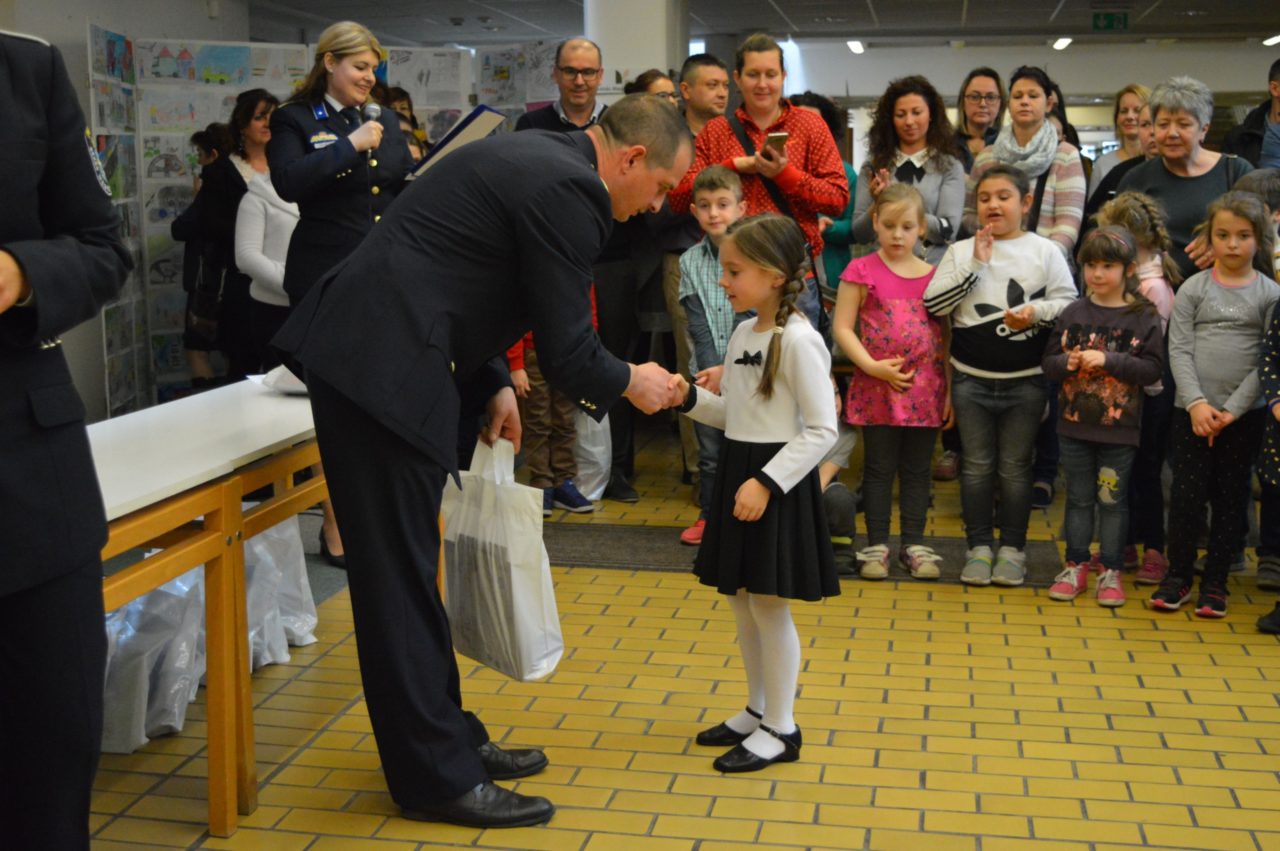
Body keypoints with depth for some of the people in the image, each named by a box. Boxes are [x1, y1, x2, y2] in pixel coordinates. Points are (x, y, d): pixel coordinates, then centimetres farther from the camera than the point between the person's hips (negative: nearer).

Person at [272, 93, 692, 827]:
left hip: (363, 352, 11)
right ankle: (437, 776, 9)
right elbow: (567, 350, -13)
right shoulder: (569, 190, -14)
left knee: (408, 568, 16)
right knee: (402, 576, -2)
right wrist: (631, 383, 6)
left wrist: (493, 384, 18)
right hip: (384, 371, -11)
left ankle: (444, 739, 28)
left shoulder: (536, 160, 17)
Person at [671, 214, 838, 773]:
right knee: (740, 600, 15)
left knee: (768, 605, 0)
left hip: (777, 481, -9)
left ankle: (780, 728, 14)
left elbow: (821, 430, -18)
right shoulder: (744, 334, 9)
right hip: (737, 473, 9)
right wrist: (690, 398, 1)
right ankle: (758, 711, 31)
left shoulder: (799, 340, -17)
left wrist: (766, 482, -22)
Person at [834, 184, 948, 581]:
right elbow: (842, 328, -5)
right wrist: (872, 366, -16)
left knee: (917, 469, 11)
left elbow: (945, 336, 9)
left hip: (925, 391, 3)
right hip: (877, 389, -3)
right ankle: (876, 545, 15)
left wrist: (949, 390, 5)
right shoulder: (861, 271, -3)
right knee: (879, 467, 5)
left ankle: (914, 544, 21)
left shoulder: (935, 276, 6)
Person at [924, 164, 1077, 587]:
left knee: (1015, 467, 8)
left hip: (1025, 381, -1)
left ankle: (1013, 547, 19)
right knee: (977, 465, 8)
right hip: (971, 378, 1)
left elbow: (1069, 302, -1)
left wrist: (1036, 311, -20)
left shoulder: (1045, 251, 2)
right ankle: (979, 545, 19)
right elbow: (932, 303, -7)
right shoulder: (961, 251, 4)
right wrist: (975, 263, -12)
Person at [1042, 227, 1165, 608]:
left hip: (1119, 428, -2)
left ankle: (1110, 571, 18)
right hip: (1075, 423, 2)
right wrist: (1068, 363, -16)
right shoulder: (1073, 313, 2)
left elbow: (1153, 368, -11)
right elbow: (1049, 361, 5)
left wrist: (1108, 360, -21)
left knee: (1113, 500, 7)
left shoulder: (1144, 317, -5)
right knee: (1079, 498, 12)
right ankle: (1076, 565, 22)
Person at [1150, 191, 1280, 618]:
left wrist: (1232, 410, -11)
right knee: (1186, 494, 0)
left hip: (1245, 414, 0)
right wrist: (1197, 403, -14)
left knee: (1231, 498, 7)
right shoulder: (1193, 288, 2)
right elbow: (1179, 350, -3)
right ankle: (1177, 576, 14)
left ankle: (1215, 582, 18)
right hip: (1192, 409, 0)